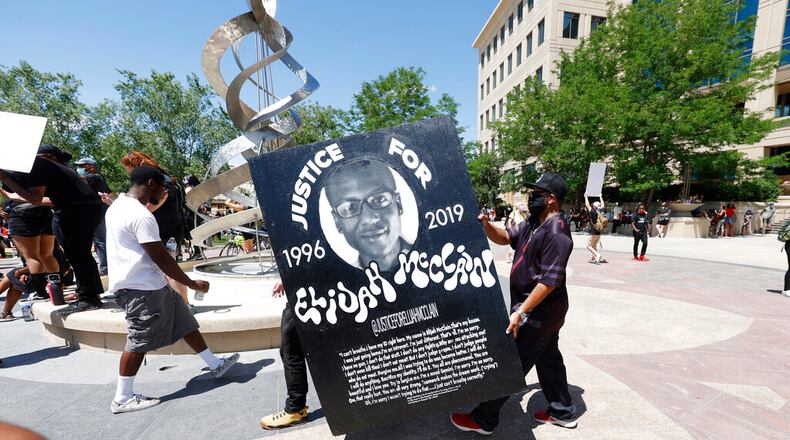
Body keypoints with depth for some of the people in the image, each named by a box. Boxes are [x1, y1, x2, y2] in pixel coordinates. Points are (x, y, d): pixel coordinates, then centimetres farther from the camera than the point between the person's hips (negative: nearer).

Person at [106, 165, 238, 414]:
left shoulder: (119, 205, 12)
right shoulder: (141, 216, -21)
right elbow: (161, 258, -21)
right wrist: (192, 284, -12)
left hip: (150, 285, 10)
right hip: (141, 288, -10)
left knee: (184, 321, 12)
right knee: (139, 341, 2)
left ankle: (215, 365, 21)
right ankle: (122, 399, 18)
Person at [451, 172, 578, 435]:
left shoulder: (557, 233, -23)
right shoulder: (532, 224, 7)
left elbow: (549, 281, -27)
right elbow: (504, 238, 11)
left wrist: (520, 313, -27)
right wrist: (485, 224, -10)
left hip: (539, 312, -9)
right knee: (548, 359, 22)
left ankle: (484, 419, 13)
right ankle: (563, 411, 40)